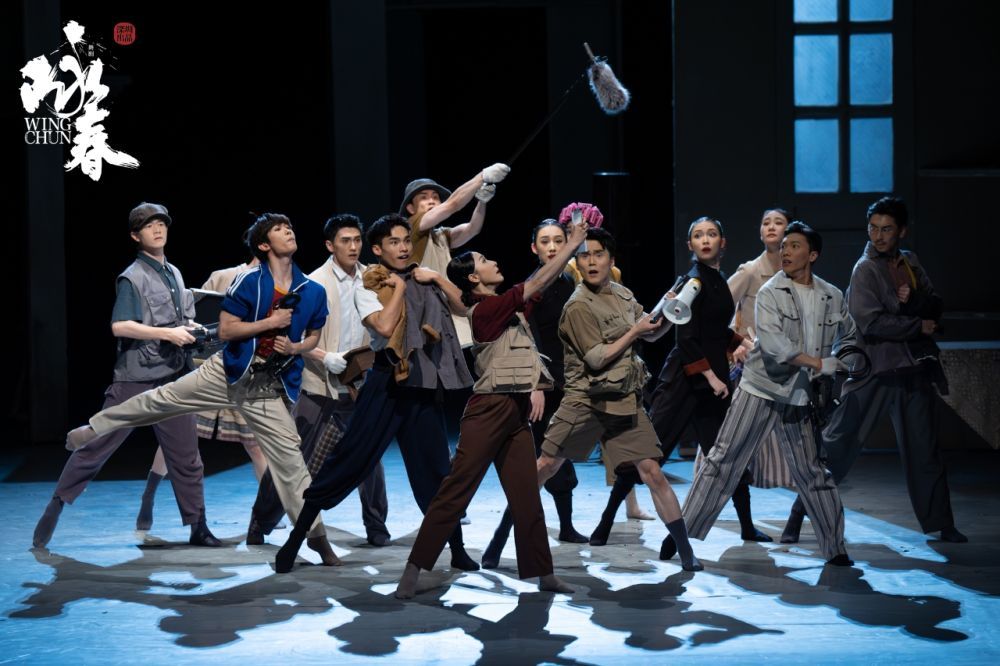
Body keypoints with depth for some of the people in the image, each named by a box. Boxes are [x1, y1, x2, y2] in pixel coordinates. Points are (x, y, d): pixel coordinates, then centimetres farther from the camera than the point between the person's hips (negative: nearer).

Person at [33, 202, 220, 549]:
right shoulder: (133, 277, -7)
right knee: (95, 448, -3)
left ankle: (198, 528, 12)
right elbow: (120, 326, -18)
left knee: (186, 456, 6)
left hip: (173, 380, 6)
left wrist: (191, 328, 7)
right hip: (135, 380, -6)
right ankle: (54, 510, 6)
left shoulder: (174, 274, 15)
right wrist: (168, 333, -19)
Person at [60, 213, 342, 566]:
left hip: (269, 388, 1)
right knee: (161, 398, 4)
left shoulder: (313, 292, -2)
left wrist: (295, 347, -9)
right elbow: (225, 329, -12)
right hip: (229, 372, -1)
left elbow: (313, 336, 13)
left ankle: (316, 533, 7)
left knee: (290, 458, -1)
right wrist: (271, 322, -19)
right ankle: (94, 428, 23)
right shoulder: (249, 281, -10)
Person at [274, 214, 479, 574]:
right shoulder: (369, 285, -1)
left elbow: (463, 306, 9)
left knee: (435, 469, 7)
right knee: (350, 458, -5)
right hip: (388, 382, -4)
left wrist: (436, 277, -1)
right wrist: (399, 287, -7)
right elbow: (384, 326, -17)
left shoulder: (421, 278, 14)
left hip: (425, 385, 4)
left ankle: (458, 551, 13)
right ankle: (295, 539, 1)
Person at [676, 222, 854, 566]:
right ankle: (683, 533, 1)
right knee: (723, 461, -4)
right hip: (760, 391, -3)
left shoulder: (832, 297, 5)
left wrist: (840, 361, 5)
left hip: (799, 398, 3)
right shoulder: (770, 293, -7)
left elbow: (848, 337, 23)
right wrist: (819, 363, -20)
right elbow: (773, 343, -21)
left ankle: (835, 549, 20)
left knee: (813, 473, 10)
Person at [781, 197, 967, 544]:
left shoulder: (910, 262, 11)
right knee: (838, 445, -4)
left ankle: (941, 524, 18)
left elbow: (937, 306, 9)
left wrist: (913, 300, -12)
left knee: (925, 450, 10)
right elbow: (871, 322, -19)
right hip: (874, 371, -5)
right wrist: (919, 325, -11)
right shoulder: (865, 269, -9)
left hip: (914, 371, 6)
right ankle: (800, 513, 5)